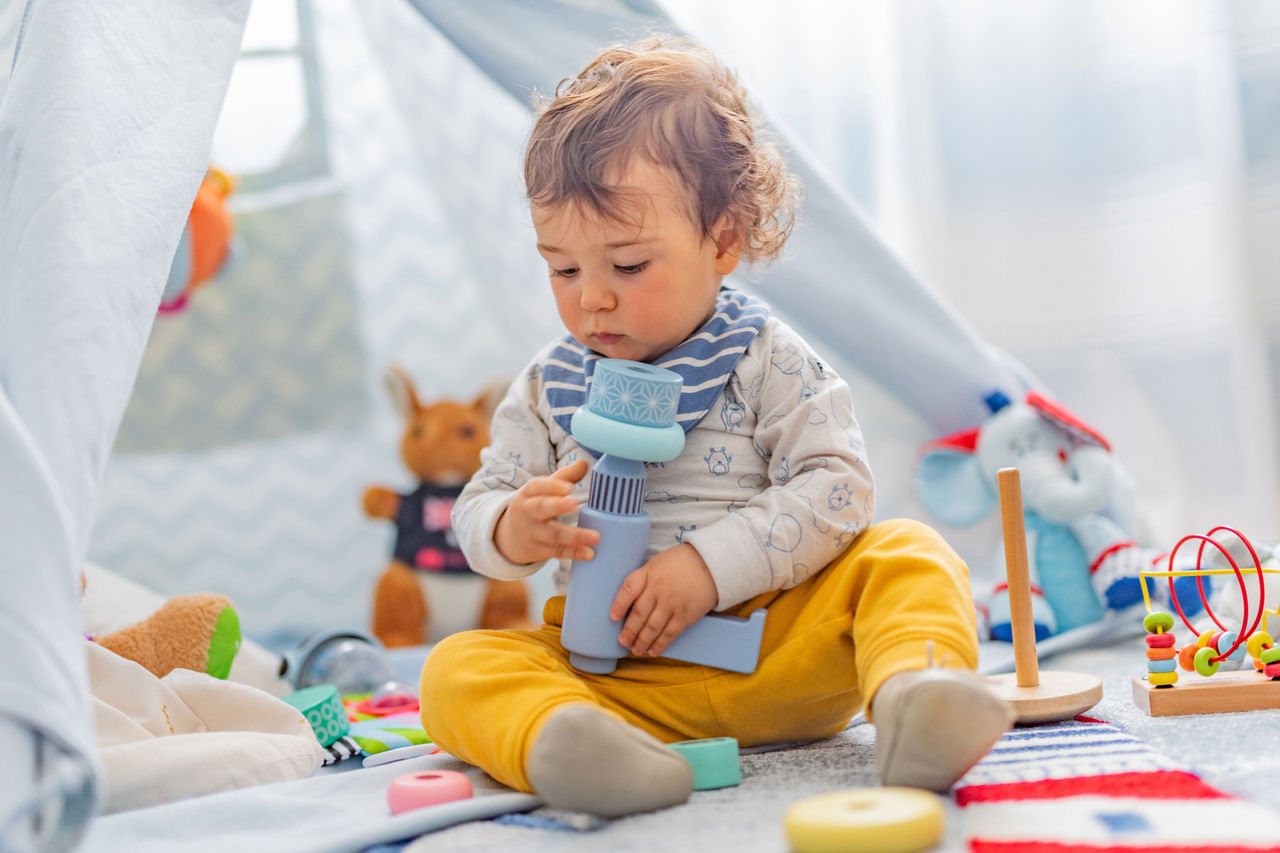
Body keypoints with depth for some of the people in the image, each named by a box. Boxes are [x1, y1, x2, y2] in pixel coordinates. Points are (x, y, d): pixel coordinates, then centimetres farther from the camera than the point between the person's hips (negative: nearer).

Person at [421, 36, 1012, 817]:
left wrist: (711, 564, -20)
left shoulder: (766, 361, 1)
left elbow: (836, 489, -9)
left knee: (909, 556, -22)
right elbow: (478, 508, 13)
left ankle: (913, 691, -49)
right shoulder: (547, 386, 11)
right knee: (458, 668, -23)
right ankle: (559, 739, -53)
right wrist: (513, 529, -13)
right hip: (613, 671, 2)